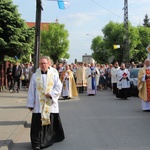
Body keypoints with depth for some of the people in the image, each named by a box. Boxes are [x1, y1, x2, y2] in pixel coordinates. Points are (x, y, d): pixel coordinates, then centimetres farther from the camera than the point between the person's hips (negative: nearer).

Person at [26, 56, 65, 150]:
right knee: (38, 124, -3)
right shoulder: (35, 76, 2)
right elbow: (31, 91, 2)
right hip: (38, 104, 0)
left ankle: (53, 138, 30)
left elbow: (58, 87, 0)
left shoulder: (54, 75, 2)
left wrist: (51, 94, -15)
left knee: (52, 122, 9)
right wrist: (30, 103, 0)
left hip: (51, 103, 1)